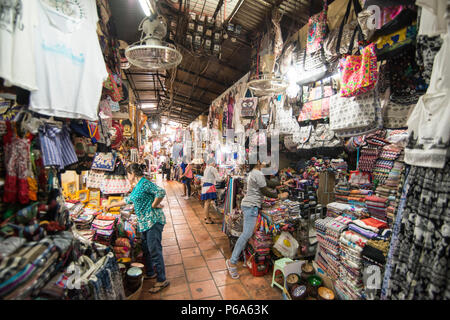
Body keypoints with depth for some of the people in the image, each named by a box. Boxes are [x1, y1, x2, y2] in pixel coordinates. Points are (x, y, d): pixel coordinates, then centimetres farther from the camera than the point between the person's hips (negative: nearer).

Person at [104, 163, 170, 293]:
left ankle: (162, 280, 8)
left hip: (153, 220, -10)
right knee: (146, 248, 18)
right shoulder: (137, 187, 17)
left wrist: (154, 205, -15)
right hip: (145, 222, 10)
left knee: (154, 250, -4)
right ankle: (150, 273, 35)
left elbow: (161, 192, -27)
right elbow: (127, 200, 32)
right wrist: (111, 205, 39)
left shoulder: (145, 183, -14)